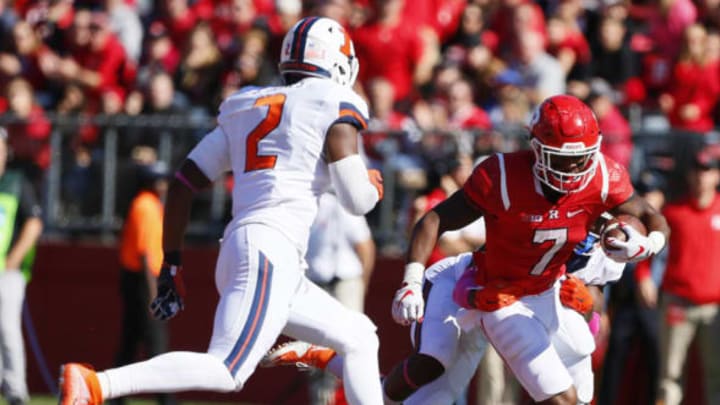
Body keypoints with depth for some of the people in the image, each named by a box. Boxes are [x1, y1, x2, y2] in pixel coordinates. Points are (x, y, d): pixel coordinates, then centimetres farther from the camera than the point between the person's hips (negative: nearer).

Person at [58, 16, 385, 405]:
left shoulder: (246, 109, 20)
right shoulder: (334, 108, 1)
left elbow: (183, 182, 15)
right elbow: (356, 200, -4)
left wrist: (171, 265, 19)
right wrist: (373, 184, 20)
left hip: (237, 248, 9)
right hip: (272, 251, -9)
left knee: (360, 338, 19)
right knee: (225, 372, -21)